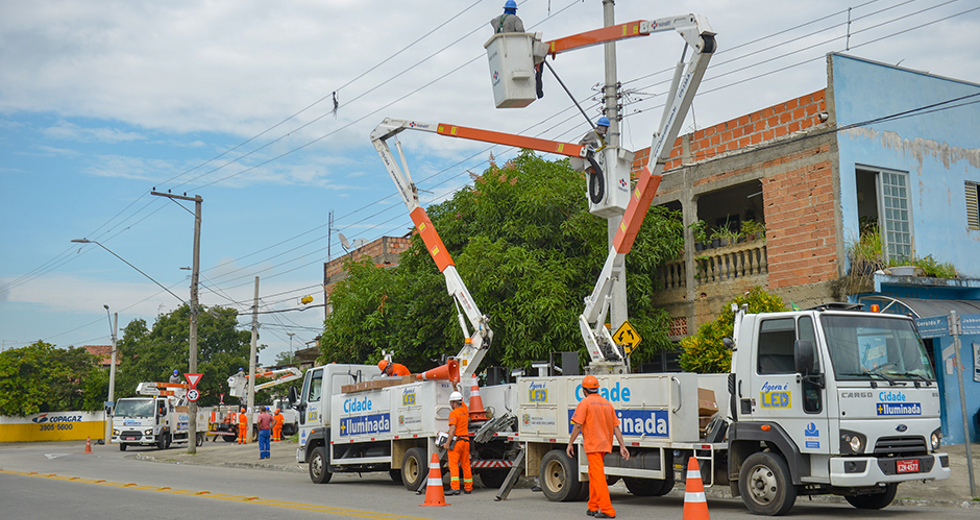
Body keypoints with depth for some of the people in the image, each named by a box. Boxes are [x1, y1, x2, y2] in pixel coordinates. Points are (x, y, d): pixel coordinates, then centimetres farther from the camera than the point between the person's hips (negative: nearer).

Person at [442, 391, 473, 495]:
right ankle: (468, 488, 16)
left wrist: (447, 443, -18)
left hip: (456, 441, -7)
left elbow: (453, 429, -19)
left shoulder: (453, 413, -11)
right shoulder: (465, 409, 10)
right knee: (466, 465, 12)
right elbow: (461, 401, 32)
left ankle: (455, 487, -18)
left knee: (453, 465, -9)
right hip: (466, 440, 8)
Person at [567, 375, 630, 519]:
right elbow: (616, 427, 10)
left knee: (598, 476, -9)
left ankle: (608, 510, -13)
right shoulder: (607, 403, 13)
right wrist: (622, 446, 9)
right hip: (605, 444, 7)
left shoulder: (585, 403, -7)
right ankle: (593, 508, 24)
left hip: (592, 444, -7)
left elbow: (578, 425, -12)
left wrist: (570, 443, -6)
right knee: (593, 474, 18)